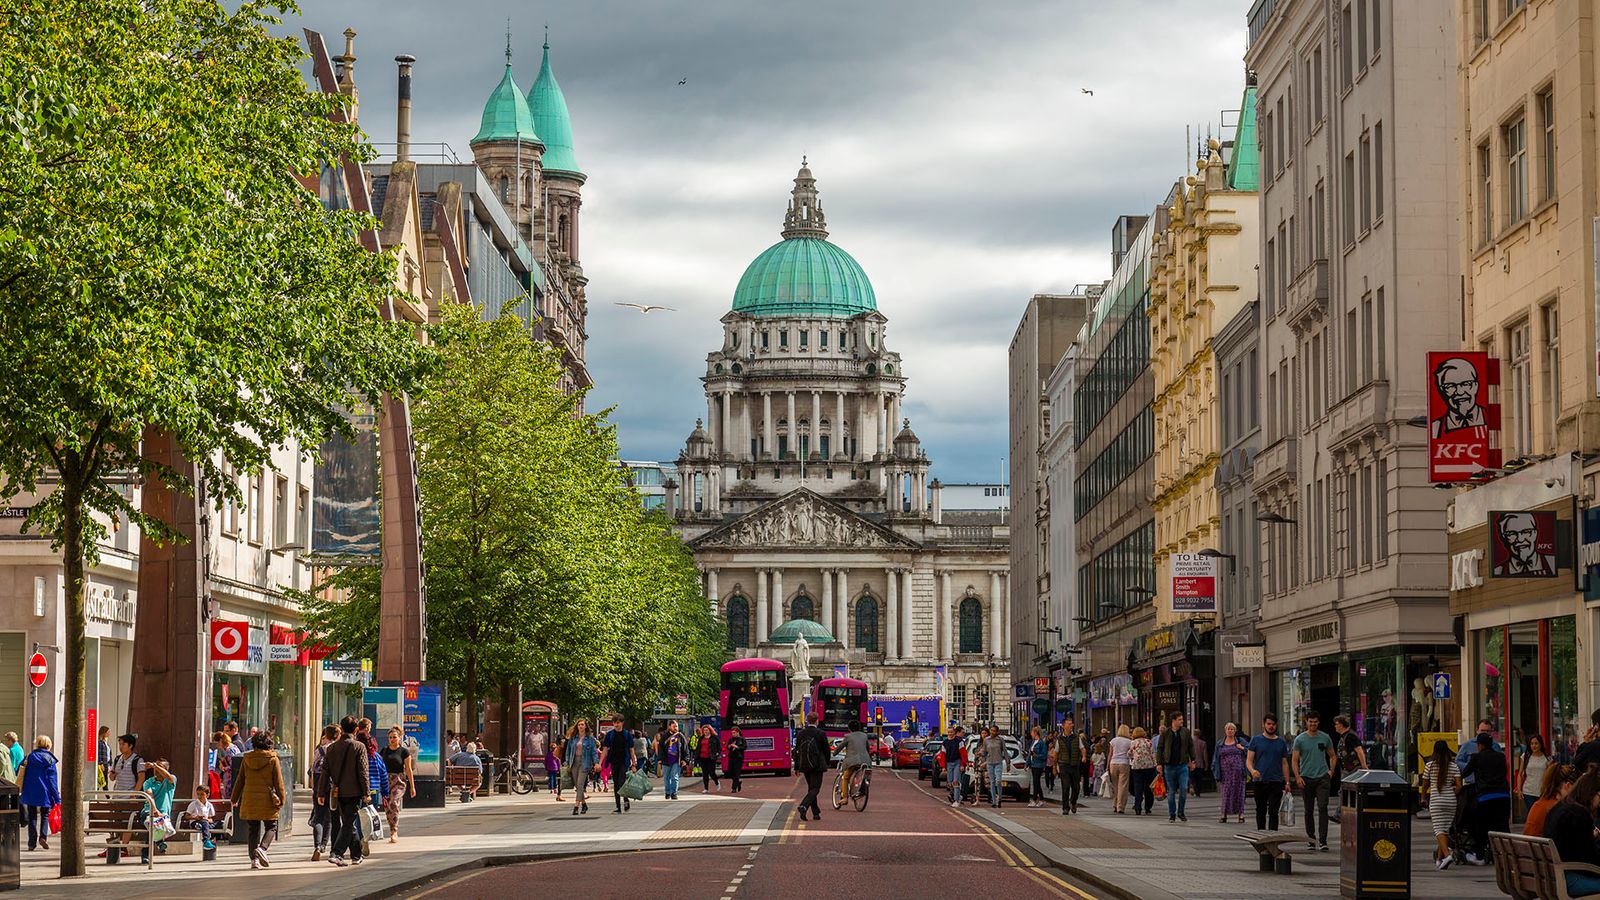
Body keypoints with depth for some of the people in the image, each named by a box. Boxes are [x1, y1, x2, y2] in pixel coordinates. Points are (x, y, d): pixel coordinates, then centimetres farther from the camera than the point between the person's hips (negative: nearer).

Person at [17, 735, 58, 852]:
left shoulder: (29, 758, -1)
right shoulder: (50, 760, -5)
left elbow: (18, 773, 5)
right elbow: (53, 780, -5)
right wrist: (57, 797, -2)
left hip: (30, 793, 1)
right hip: (45, 794, -1)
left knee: (32, 817, 9)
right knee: (45, 815, 14)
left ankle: (32, 842, 4)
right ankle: (43, 836, -7)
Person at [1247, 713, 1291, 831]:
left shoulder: (1281, 742, 11)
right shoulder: (1256, 740, 5)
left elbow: (1284, 764, 14)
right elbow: (1249, 760, 0)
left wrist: (1287, 782, 6)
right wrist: (1252, 770, -22)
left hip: (1276, 782, 0)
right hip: (1260, 781, 0)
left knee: (1273, 811, -8)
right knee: (1261, 811, 9)